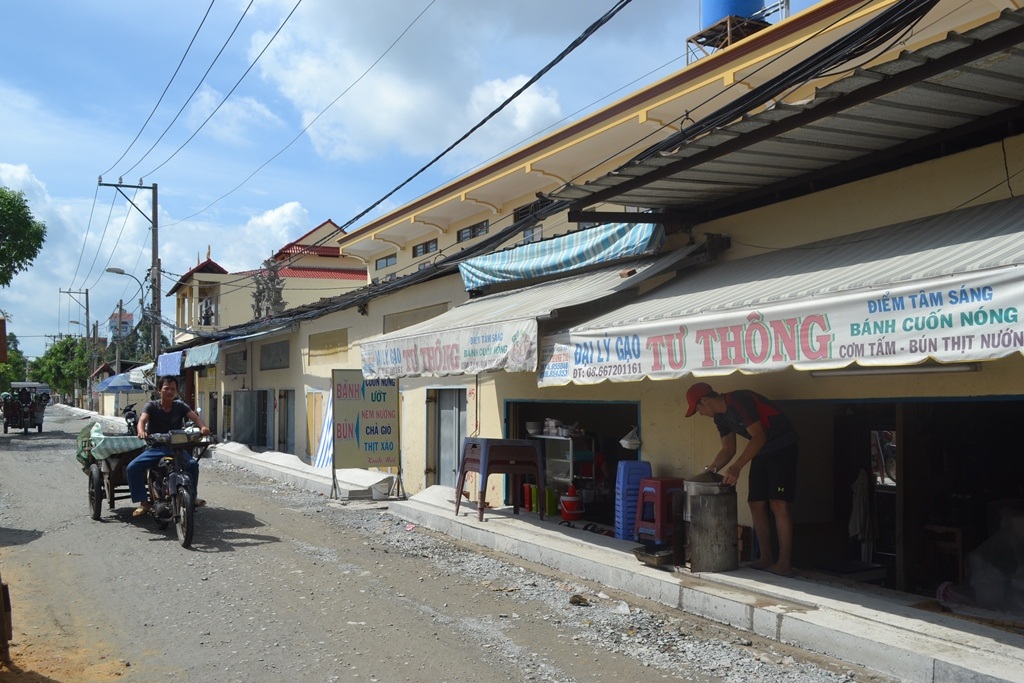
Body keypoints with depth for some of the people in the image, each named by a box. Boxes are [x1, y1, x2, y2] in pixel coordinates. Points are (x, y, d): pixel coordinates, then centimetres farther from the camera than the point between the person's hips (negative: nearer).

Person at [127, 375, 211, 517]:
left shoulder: (180, 406, 3)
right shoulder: (151, 406, -1)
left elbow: (195, 417, -11)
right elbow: (142, 420, -18)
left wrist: (203, 426, -36)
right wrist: (141, 431, -43)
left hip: (175, 447, 0)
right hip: (155, 448, 0)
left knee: (193, 464, -27)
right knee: (132, 467, -23)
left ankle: (192, 496, -5)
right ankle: (143, 502, -11)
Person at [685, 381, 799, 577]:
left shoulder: (739, 401, -23)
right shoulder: (721, 417, 6)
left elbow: (758, 437, -27)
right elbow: (728, 449, 14)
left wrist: (736, 467, -31)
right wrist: (712, 470, -1)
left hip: (783, 447, -9)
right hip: (761, 452, 9)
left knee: (779, 504, -16)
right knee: (756, 504, 5)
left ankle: (784, 563, -16)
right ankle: (766, 558, 12)